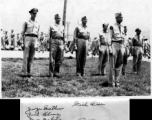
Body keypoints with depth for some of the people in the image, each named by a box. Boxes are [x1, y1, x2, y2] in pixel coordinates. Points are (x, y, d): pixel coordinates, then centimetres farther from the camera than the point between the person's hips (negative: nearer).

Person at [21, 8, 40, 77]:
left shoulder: (37, 24, 17)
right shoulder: (26, 23, 5)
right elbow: (23, 33, 1)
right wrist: (23, 42, -10)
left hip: (34, 40, 4)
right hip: (27, 38, -4)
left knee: (31, 57, 2)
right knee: (26, 56, -6)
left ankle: (28, 71, 7)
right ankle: (25, 72, -4)